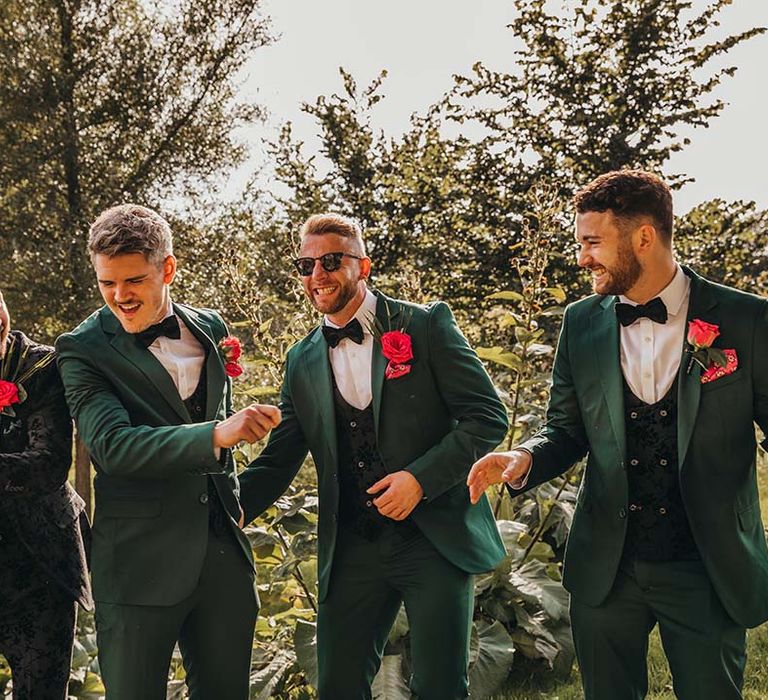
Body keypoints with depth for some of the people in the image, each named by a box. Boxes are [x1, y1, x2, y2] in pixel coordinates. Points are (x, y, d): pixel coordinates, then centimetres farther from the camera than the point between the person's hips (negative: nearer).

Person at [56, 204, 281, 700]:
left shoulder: (209, 329, 9)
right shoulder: (83, 350, -7)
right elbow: (113, 445, -22)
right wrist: (217, 434, -34)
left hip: (223, 549, 5)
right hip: (140, 562, -4)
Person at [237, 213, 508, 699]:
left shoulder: (426, 326, -3)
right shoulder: (302, 362, 10)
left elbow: (488, 416, -6)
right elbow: (277, 462, 10)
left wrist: (422, 477, -17)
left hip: (434, 539, -3)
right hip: (352, 550, 4)